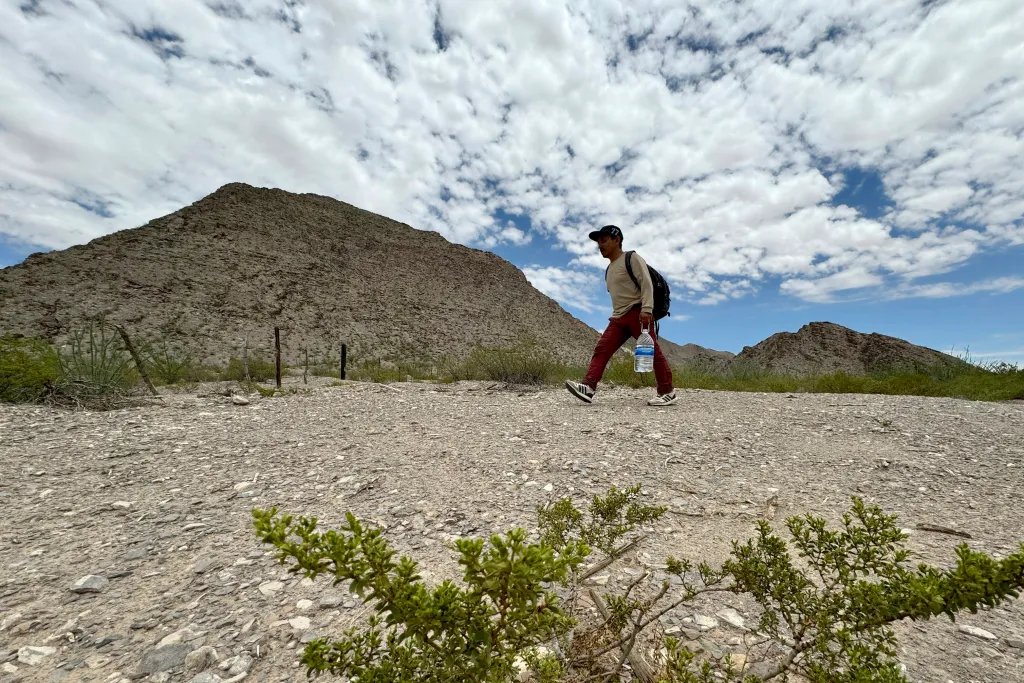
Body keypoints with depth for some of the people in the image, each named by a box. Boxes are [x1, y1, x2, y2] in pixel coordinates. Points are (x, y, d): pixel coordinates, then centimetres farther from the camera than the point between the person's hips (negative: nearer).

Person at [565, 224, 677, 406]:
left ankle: (667, 392, 2)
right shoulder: (609, 269, 25)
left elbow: (646, 283, -12)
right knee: (601, 349, -8)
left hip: (637, 313, -7)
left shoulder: (632, 258, 0)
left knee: (652, 350, -6)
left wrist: (646, 309, -24)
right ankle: (588, 387, -18)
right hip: (619, 317, 8)